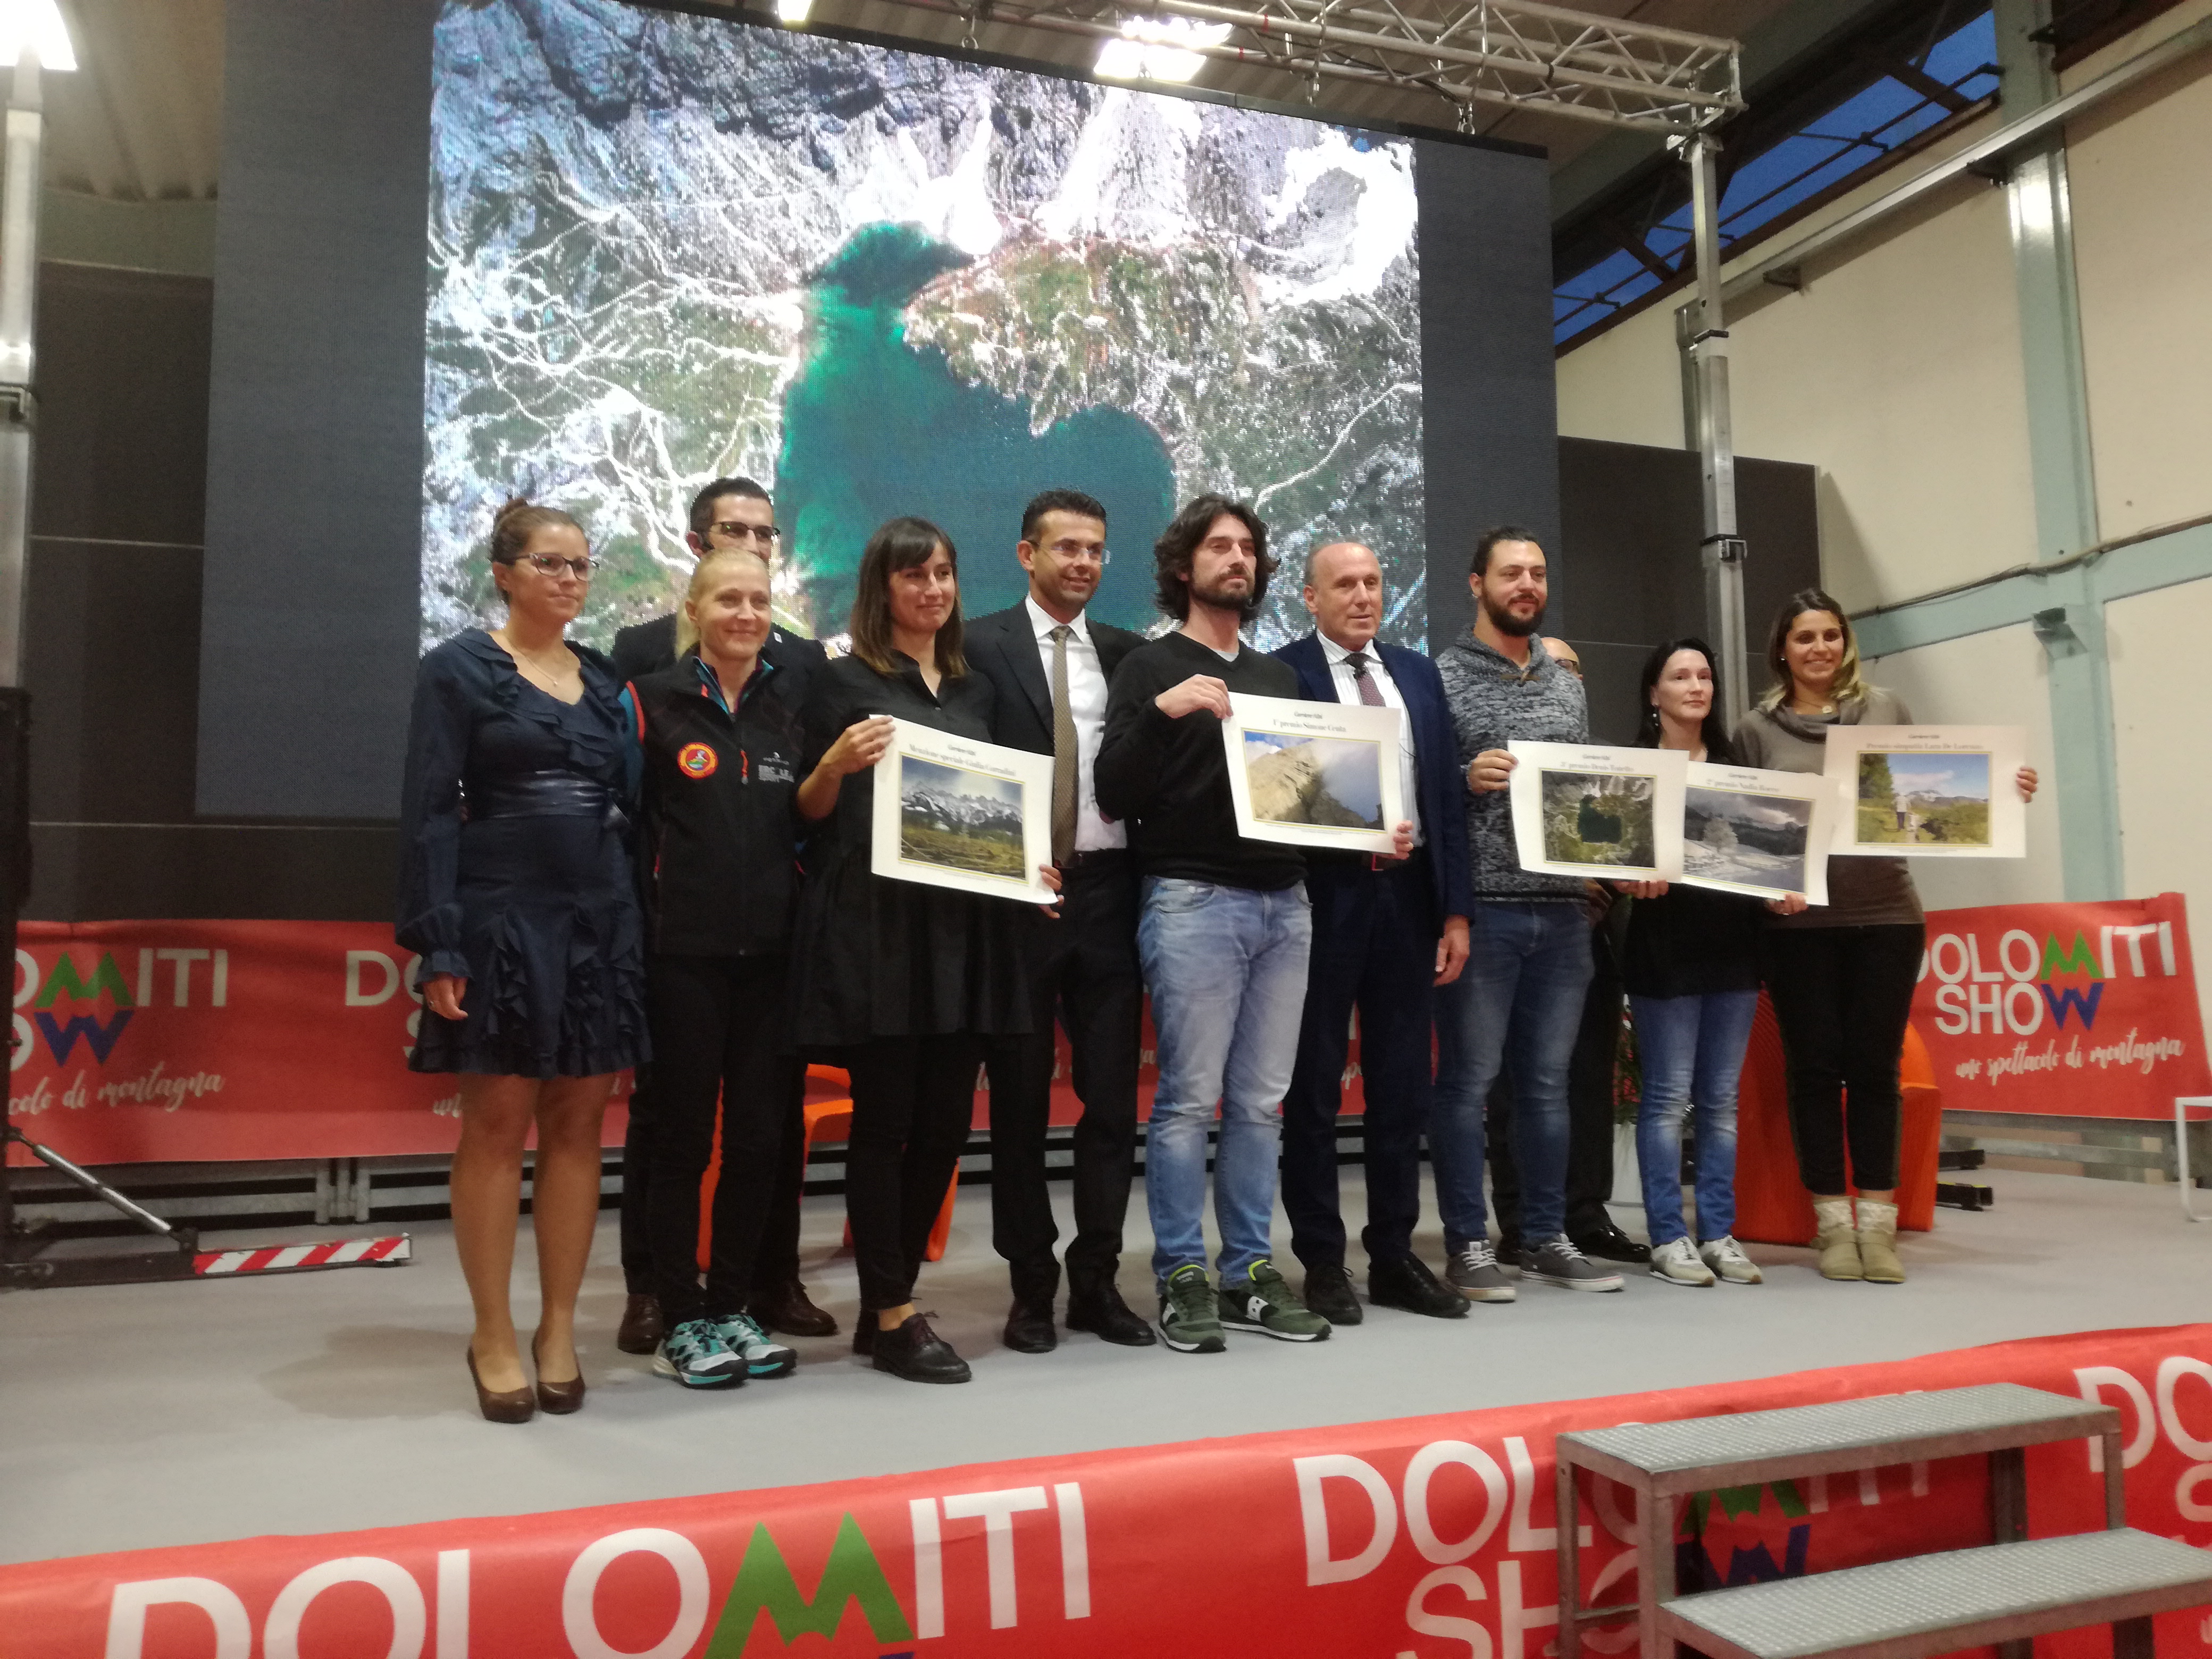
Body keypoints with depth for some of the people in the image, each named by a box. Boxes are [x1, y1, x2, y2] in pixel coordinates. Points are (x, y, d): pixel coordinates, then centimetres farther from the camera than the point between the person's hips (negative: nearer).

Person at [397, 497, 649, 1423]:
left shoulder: (605, 679, 13)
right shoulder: (458, 669, 0)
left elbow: (629, 805, 13)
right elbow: (429, 811, -6)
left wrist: (638, 929, 5)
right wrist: (437, 946, -14)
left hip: (599, 920, 4)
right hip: (502, 918, -4)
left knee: (577, 1124, 6)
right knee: (497, 1125, 0)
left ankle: (558, 1330, 16)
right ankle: (493, 1337, 12)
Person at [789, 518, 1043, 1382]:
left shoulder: (975, 688, 18)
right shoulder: (846, 682, 2)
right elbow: (811, 811, 1)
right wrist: (835, 764, -18)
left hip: (963, 921, 6)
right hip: (874, 922, -5)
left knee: (945, 1122, 6)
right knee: (885, 1120, -2)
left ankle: (889, 1301, 20)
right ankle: (892, 1316, 9)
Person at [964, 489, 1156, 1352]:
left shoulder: (1128, 652, 12)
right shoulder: (980, 645, 1)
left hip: (1107, 890, 3)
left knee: (1112, 1093, 6)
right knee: (1020, 1097, 5)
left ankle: (1097, 1281, 19)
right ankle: (1031, 1287, 17)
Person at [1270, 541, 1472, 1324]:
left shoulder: (1417, 672, 13)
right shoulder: (1282, 673, -3)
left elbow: (1448, 790, 11)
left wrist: (1456, 908, 6)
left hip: (1409, 892, 5)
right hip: (1325, 894, -5)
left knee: (1404, 1084, 11)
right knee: (1315, 1084, 5)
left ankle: (1395, 1255, 23)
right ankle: (1323, 1261, 16)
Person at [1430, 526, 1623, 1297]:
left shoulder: (1568, 683, 16)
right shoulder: (1442, 675, -2)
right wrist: (1466, 778, -23)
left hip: (1562, 910, 6)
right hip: (1480, 908, -5)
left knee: (1547, 1080, 11)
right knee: (1468, 1079, 1)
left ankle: (1546, 1238, 21)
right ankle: (1467, 1244, 11)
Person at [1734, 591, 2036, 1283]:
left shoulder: (1886, 708, 10)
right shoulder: (1756, 729, 5)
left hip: (1887, 915, 1)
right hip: (1798, 923, -1)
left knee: (1875, 1067, 3)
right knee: (1815, 1069, 2)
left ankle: (1878, 1223, 11)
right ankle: (1834, 1224, 11)